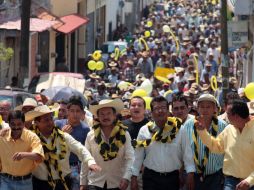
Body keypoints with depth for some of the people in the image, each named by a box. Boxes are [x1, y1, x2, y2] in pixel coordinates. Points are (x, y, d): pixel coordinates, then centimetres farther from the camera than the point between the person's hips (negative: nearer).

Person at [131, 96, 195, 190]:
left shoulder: (179, 130, -2)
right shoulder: (144, 131, -1)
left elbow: (187, 154, -1)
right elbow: (138, 157, 3)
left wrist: (190, 173, -6)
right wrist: (134, 177, 1)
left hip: (172, 178, 0)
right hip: (151, 178, 0)